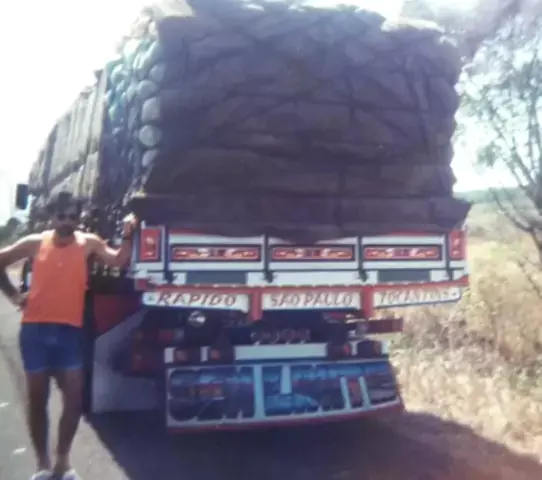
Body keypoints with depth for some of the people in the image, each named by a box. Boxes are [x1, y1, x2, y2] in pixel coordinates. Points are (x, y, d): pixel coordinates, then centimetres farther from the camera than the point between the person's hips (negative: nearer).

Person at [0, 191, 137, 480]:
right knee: (37, 397, 8)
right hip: (35, 329, 0)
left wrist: (128, 236, -21)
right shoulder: (35, 243, 2)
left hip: (70, 329, 0)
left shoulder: (88, 243, 2)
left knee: (74, 397, 0)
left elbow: (118, 261, -6)